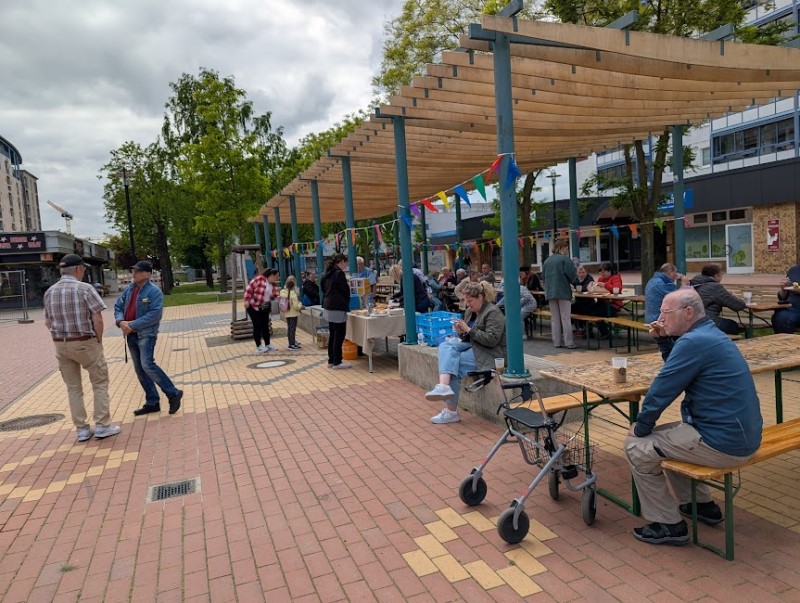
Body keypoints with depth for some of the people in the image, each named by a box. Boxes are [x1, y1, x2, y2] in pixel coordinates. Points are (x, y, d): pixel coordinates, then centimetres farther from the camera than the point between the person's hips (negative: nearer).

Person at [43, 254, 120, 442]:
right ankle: (102, 426, 6)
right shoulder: (85, 288, -12)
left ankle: (82, 429, 16)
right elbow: (97, 319, -16)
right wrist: (98, 340, -4)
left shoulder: (49, 292, 5)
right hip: (85, 343, -5)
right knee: (100, 383, 7)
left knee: (73, 388, 12)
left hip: (60, 345, 5)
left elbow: (48, 322, 10)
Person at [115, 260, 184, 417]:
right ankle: (152, 402, 19)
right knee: (139, 369, 10)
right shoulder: (129, 289, 10)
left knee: (147, 365, -19)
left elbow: (154, 315, -21)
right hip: (131, 335, 8)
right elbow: (118, 307, 14)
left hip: (146, 334, -8)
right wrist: (121, 321, -7)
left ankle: (173, 393, -6)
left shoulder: (154, 291, -12)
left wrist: (133, 325, -20)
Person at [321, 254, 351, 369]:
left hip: (328, 307, 9)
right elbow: (345, 290, -10)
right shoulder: (339, 273, -14)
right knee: (339, 335, -3)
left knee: (333, 334, 15)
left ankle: (331, 360, 19)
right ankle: (337, 362, 0)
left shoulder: (327, 273, 13)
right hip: (338, 308, -9)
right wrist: (347, 304, 7)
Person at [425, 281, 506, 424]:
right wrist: (461, 332, -5)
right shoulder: (470, 311, 13)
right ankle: (444, 386, -36)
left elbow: (492, 340, -22)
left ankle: (451, 411, -19)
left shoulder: (493, 313, -13)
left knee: (451, 362, -24)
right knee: (445, 346, -17)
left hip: (489, 353, -8)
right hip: (473, 347, 9)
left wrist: (469, 330, -22)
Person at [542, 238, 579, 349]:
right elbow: (573, 276, -12)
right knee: (565, 318, -1)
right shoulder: (565, 259, -11)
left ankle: (557, 342, 11)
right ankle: (569, 343, 1)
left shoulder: (546, 261, 8)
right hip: (563, 292, -5)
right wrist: (575, 281, 9)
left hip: (550, 293, 5)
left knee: (555, 319, 10)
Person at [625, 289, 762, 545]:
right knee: (663, 435, 26)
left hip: (723, 444, -10)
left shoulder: (694, 341, -21)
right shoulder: (710, 334, 11)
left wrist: (640, 427, -4)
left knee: (637, 446, -2)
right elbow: (677, 371, 23)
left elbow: (660, 392, -18)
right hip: (742, 435, 10)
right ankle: (702, 504, 33)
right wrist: (665, 339, 10)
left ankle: (668, 525, 10)